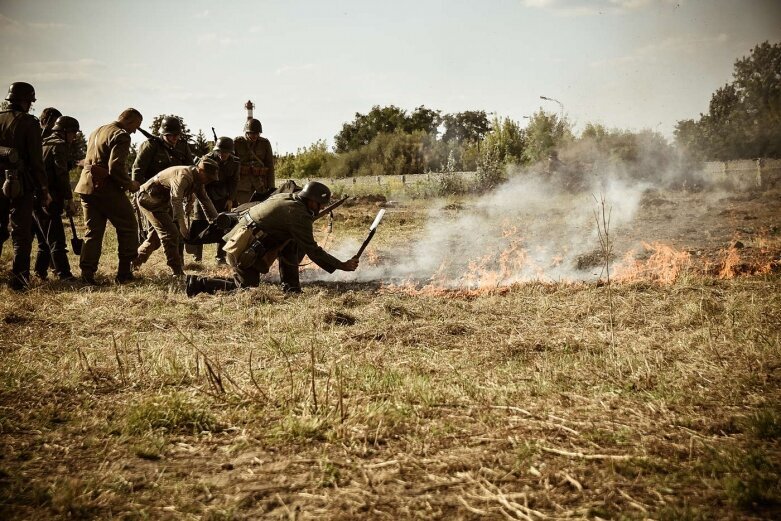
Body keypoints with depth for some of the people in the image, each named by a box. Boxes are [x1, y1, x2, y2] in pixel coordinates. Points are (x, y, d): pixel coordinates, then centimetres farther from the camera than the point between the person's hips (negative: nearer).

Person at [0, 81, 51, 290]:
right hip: (19, 185, -5)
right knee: (21, 233, 0)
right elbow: (36, 160, -10)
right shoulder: (28, 122, -8)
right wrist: (43, 190, -5)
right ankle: (19, 278, -2)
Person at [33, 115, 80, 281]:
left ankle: (40, 272, 21)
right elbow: (62, 174, -16)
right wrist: (69, 199, -15)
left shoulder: (44, 144, 20)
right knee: (57, 240, -11)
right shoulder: (60, 145, -7)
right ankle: (64, 275, -14)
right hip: (49, 200, -9)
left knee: (45, 240, 17)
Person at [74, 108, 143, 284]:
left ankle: (87, 273, 6)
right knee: (128, 227, 4)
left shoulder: (96, 131, 19)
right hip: (107, 189, -8)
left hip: (87, 187, 8)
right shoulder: (121, 136, -11)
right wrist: (129, 184, -7)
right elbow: (116, 168, -21)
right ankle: (124, 273, 3)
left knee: (93, 231, 12)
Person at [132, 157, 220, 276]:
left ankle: (135, 260, 33)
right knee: (170, 233, -16)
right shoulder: (183, 176, -29)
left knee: (158, 234, 18)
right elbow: (176, 201, -37)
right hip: (149, 198, -10)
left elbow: (205, 201, 7)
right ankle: (177, 273, -15)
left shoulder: (197, 181, 1)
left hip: (162, 202, 10)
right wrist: (182, 227, -40)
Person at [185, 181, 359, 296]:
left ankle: (291, 288, 13)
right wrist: (342, 266, -9)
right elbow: (312, 251, -14)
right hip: (244, 251, -10)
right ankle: (198, 284, -1)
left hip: (237, 242, 10)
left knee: (291, 243, 11)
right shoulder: (299, 215, -16)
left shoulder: (284, 198, 10)